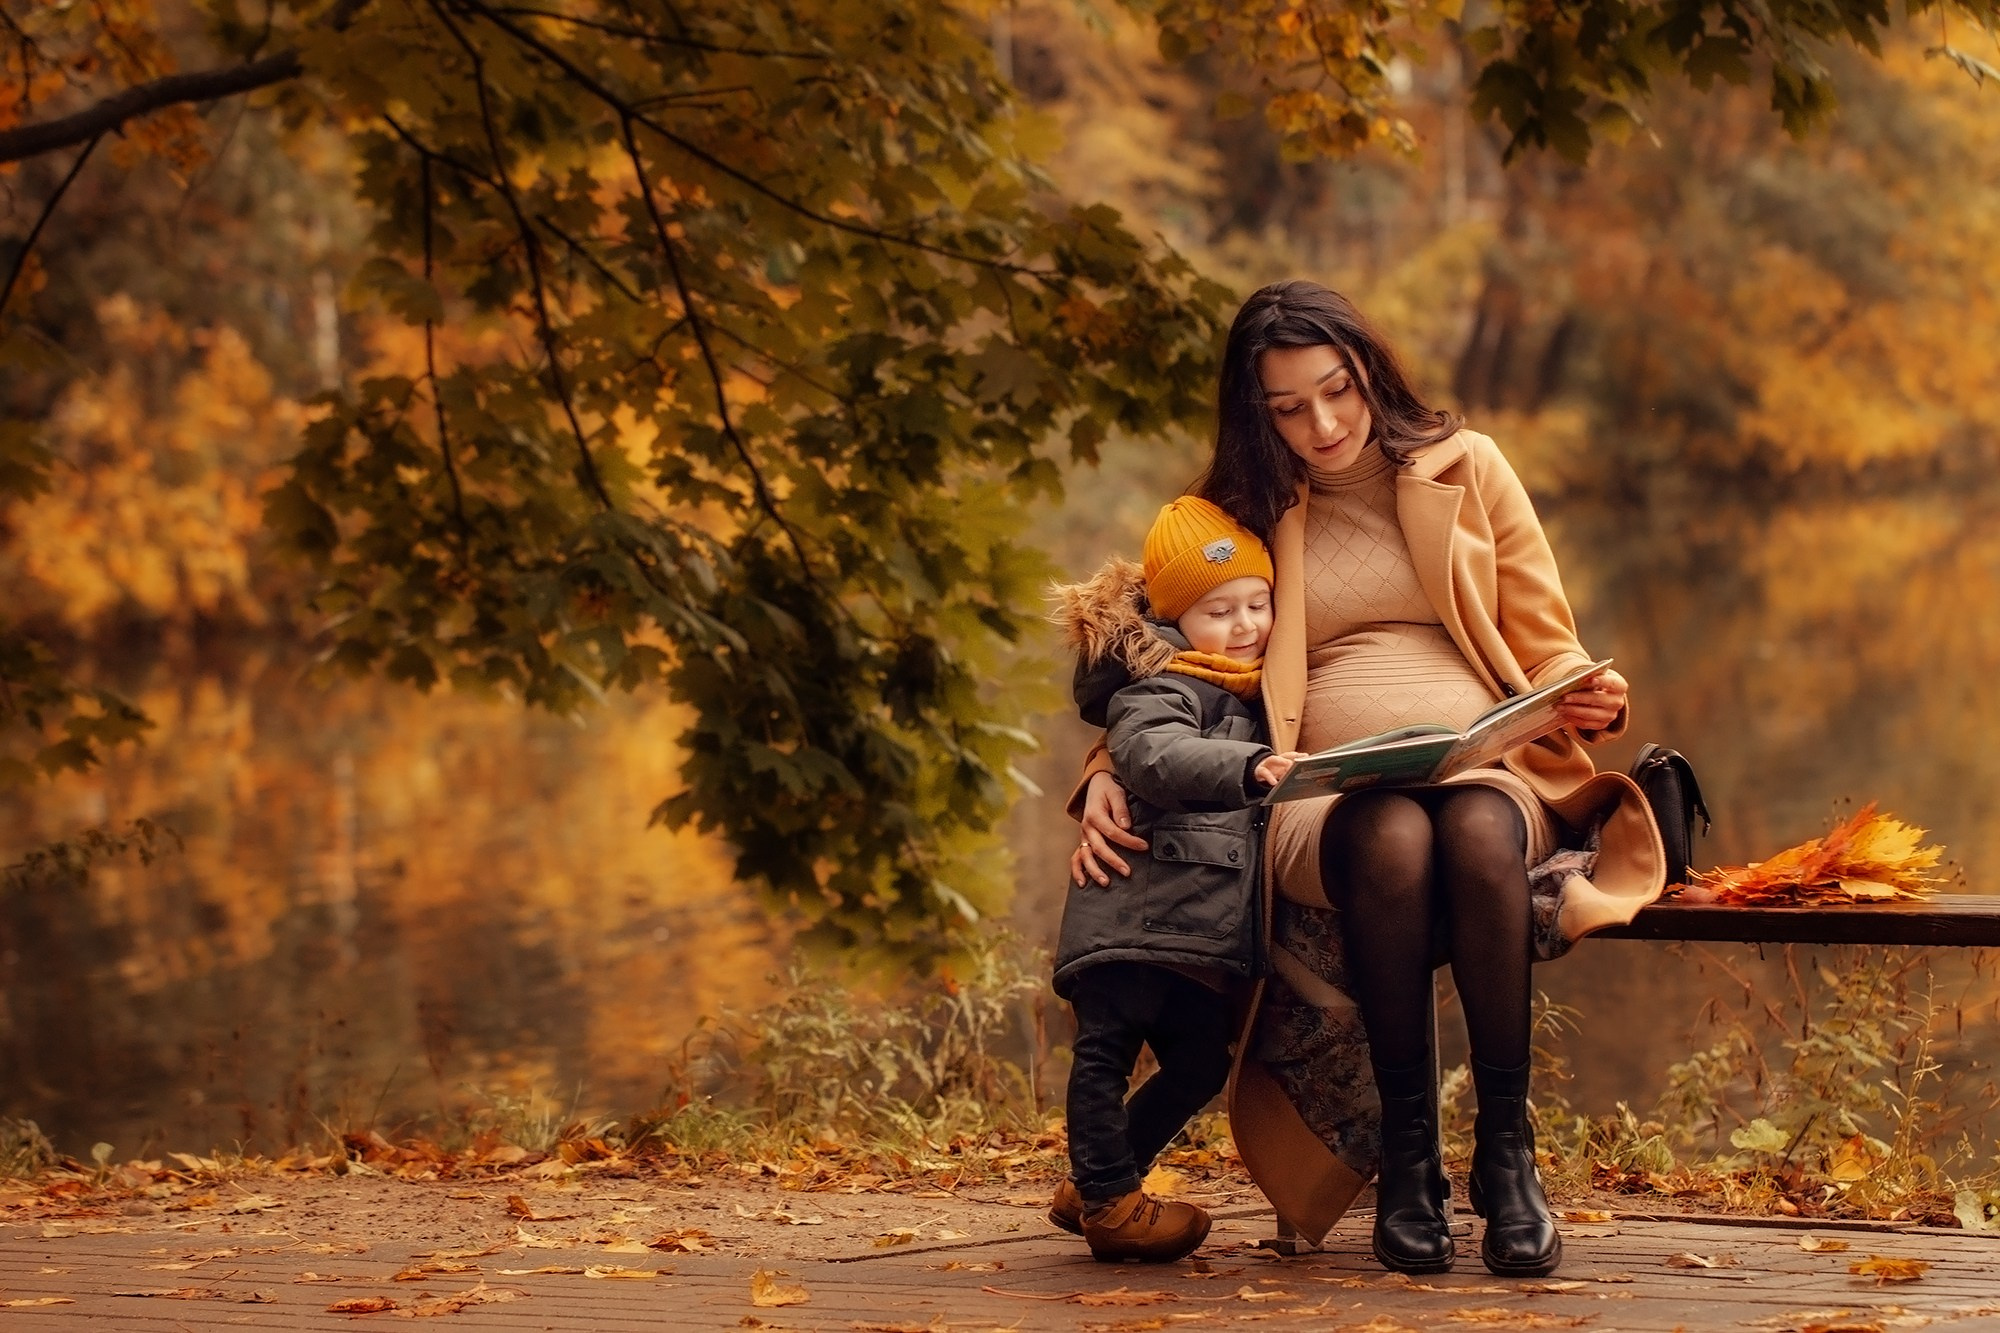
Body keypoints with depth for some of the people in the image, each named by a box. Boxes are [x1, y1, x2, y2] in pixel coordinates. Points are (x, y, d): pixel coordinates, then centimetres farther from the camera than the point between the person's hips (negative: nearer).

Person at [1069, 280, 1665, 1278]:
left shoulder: (1466, 468, 16)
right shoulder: (1242, 509, 17)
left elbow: (1546, 647, 16)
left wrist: (1588, 700, -8)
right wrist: (1109, 777, -3)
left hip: (1487, 775, 0)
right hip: (1325, 795, 0)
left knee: (1477, 829, -39)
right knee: (1392, 838, -39)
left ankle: (1505, 1149, -32)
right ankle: (1406, 1158, -31)